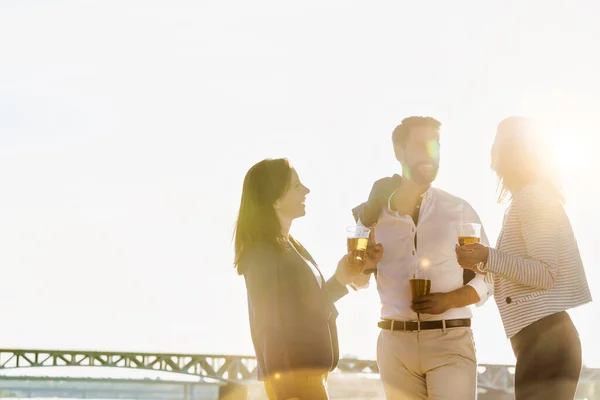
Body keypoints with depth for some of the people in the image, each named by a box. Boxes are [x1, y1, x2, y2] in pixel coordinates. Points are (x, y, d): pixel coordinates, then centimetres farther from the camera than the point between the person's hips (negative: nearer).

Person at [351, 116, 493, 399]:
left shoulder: (459, 210, 6)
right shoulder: (373, 212, 8)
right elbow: (357, 280, 2)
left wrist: (450, 299, -12)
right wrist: (366, 221, -9)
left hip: (450, 342, -2)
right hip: (396, 343, 2)